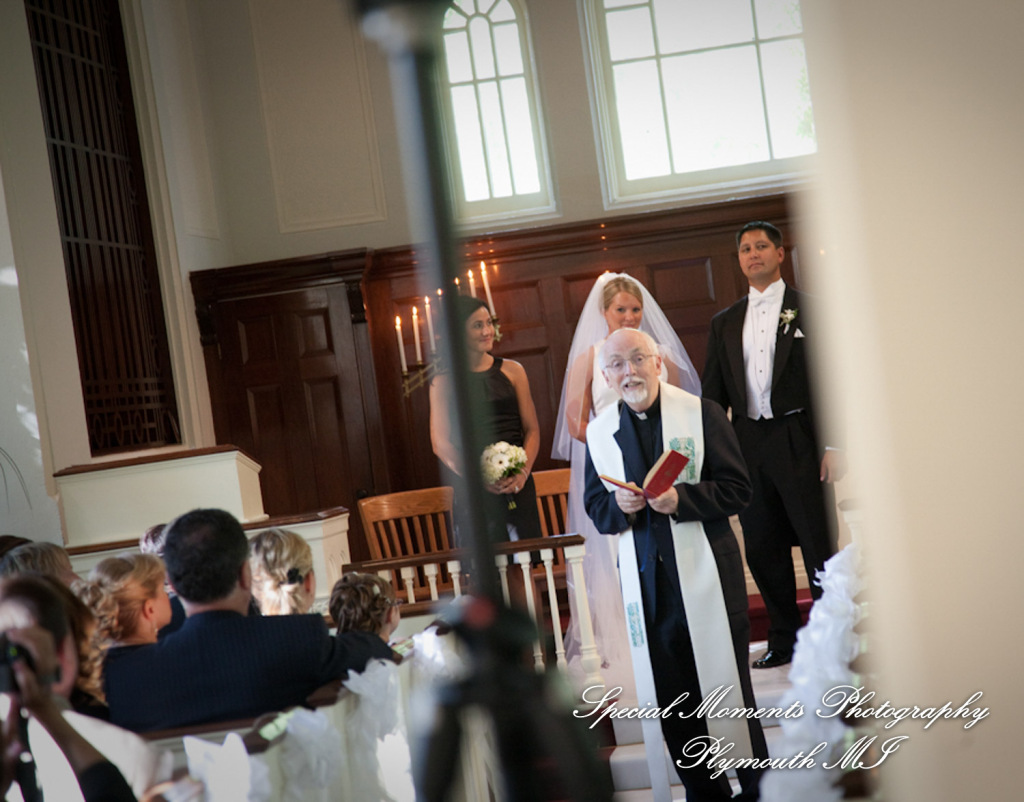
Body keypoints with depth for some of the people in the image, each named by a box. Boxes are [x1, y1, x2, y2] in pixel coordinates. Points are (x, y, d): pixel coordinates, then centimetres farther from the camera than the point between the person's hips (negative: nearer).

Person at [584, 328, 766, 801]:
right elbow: (595, 508, 11)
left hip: (706, 575, -3)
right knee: (668, 696, 8)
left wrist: (682, 498, -20)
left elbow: (738, 490, -5)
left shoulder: (702, 413, -3)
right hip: (645, 582, 3)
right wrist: (618, 506, -11)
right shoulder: (598, 432, 7)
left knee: (725, 683, 5)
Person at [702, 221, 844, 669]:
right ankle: (784, 641, 21)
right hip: (748, 446, 4)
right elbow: (713, 394, 14)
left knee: (819, 544, 0)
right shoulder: (724, 323, 14)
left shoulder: (809, 308, 2)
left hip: (799, 442, -4)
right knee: (763, 549, 9)